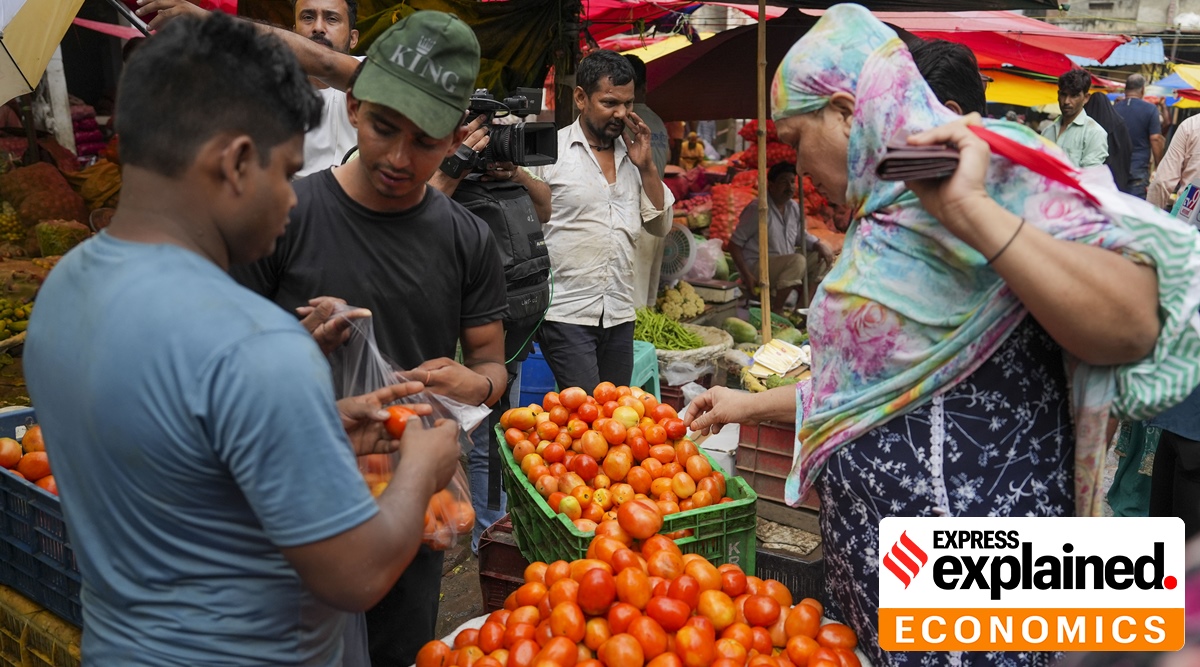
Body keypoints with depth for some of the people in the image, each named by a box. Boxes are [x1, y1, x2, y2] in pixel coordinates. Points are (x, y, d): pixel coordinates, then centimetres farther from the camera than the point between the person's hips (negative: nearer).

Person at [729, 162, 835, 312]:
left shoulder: (794, 207, 6)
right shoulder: (757, 209, -17)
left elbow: (801, 236, 18)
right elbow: (734, 244, -16)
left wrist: (820, 244, -4)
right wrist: (747, 275, -24)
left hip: (784, 264, 9)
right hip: (757, 266, -9)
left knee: (821, 258, 1)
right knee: (798, 261, -30)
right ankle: (776, 310, -19)